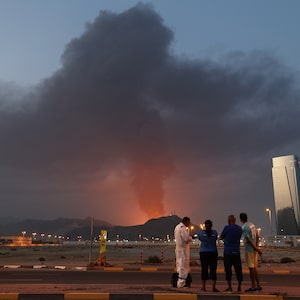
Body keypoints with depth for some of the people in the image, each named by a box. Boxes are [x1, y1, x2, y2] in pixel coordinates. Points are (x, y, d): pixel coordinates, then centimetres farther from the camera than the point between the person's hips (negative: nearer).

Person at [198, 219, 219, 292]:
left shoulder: (201, 232, -4)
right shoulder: (215, 232, -2)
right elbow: (216, 239, 13)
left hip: (203, 252, 0)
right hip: (213, 252, 0)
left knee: (204, 269, 7)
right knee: (213, 269, 2)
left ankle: (203, 287, 11)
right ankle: (213, 287, 0)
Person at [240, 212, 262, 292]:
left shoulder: (244, 228, -15)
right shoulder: (252, 224, 11)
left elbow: (248, 240, -19)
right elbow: (257, 237, 10)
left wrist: (256, 248, -15)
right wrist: (257, 247, 4)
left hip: (249, 249, -8)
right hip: (254, 249, 8)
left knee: (251, 268, -2)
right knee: (254, 267, 15)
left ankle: (253, 286, 3)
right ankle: (258, 285, 20)